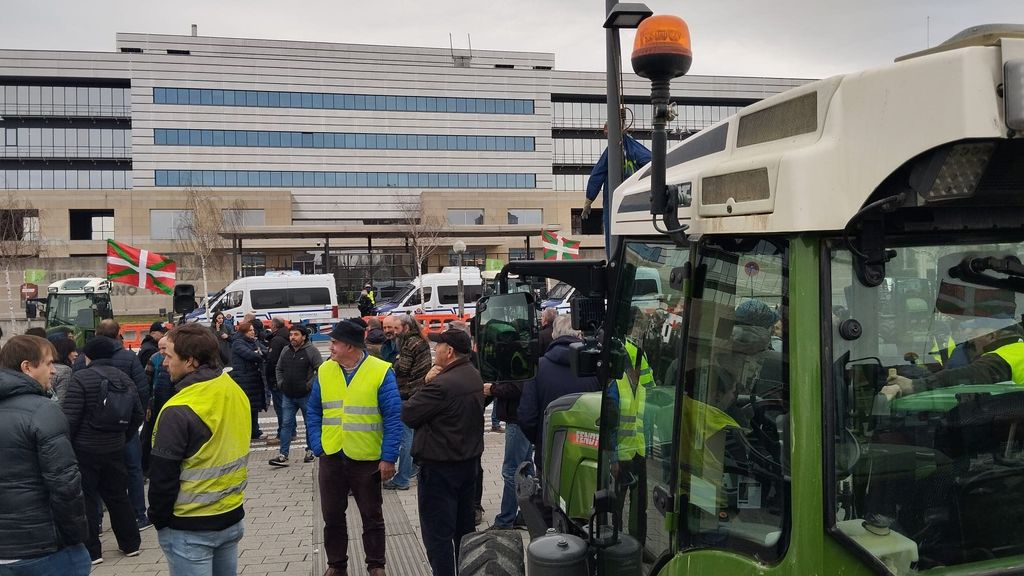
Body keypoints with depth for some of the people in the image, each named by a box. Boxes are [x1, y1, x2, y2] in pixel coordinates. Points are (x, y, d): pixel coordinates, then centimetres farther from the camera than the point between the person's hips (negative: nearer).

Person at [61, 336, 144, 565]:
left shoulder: (82, 378, -12)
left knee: (85, 498, 5)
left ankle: (91, 550, 9)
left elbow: (69, 417, -17)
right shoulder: (125, 379, 8)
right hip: (114, 449, 6)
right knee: (117, 495, 15)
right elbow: (138, 414, 12)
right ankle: (130, 543, 22)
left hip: (85, 449, -6)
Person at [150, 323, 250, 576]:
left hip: (189, 528, -7)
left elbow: (163, 476, -17)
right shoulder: (237, 392, 0)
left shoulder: (179, 411, -22)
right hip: (232, 517, 7)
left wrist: (159, 519, -3)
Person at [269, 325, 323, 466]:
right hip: (288, 396, 5)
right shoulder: (285, 351, 8)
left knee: (310, 424, 8)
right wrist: (280, 383, 8)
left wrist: (309, 385, -15)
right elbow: (278, 369, 21)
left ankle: (310, 451, 24)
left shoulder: (311, 350, -10)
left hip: (306, 395, -5)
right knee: (286, 424, 1)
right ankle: (283, 455, 2)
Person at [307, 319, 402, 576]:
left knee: (372, 515, 12)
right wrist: (317, 447, -1)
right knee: (332, 515, 14)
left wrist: (388, 458, -14)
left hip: (367, 458, -3)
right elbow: (313, 412, 8)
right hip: (331, 457, 3)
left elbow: (393, 418, -11)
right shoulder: (324, 371, 1)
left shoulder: (381, 372, -12)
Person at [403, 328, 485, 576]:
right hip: (469, 461, 9)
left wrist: (426, 384, -9)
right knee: (464, 526, 20)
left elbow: (407, 414, -19)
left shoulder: (442, 384, -26)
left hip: (440, 467, -9)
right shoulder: (474, 376, 4)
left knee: (438, 532, 1)